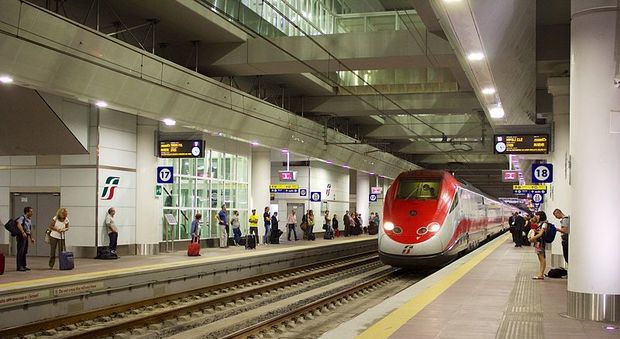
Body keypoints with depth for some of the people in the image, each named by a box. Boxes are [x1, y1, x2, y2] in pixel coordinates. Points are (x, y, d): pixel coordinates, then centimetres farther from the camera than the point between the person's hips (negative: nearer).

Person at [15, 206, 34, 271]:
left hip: (26, 237, 9)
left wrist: (31, 238, 24)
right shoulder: (22, 218, -10)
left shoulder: (29, 220, 18)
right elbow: (19, 224, -28)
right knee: (20, 252, -9)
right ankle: (19, 267, -9)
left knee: (24, 252, 13)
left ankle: (24, 266, 19)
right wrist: (23, 232, -39)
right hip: (21, 236, -9)